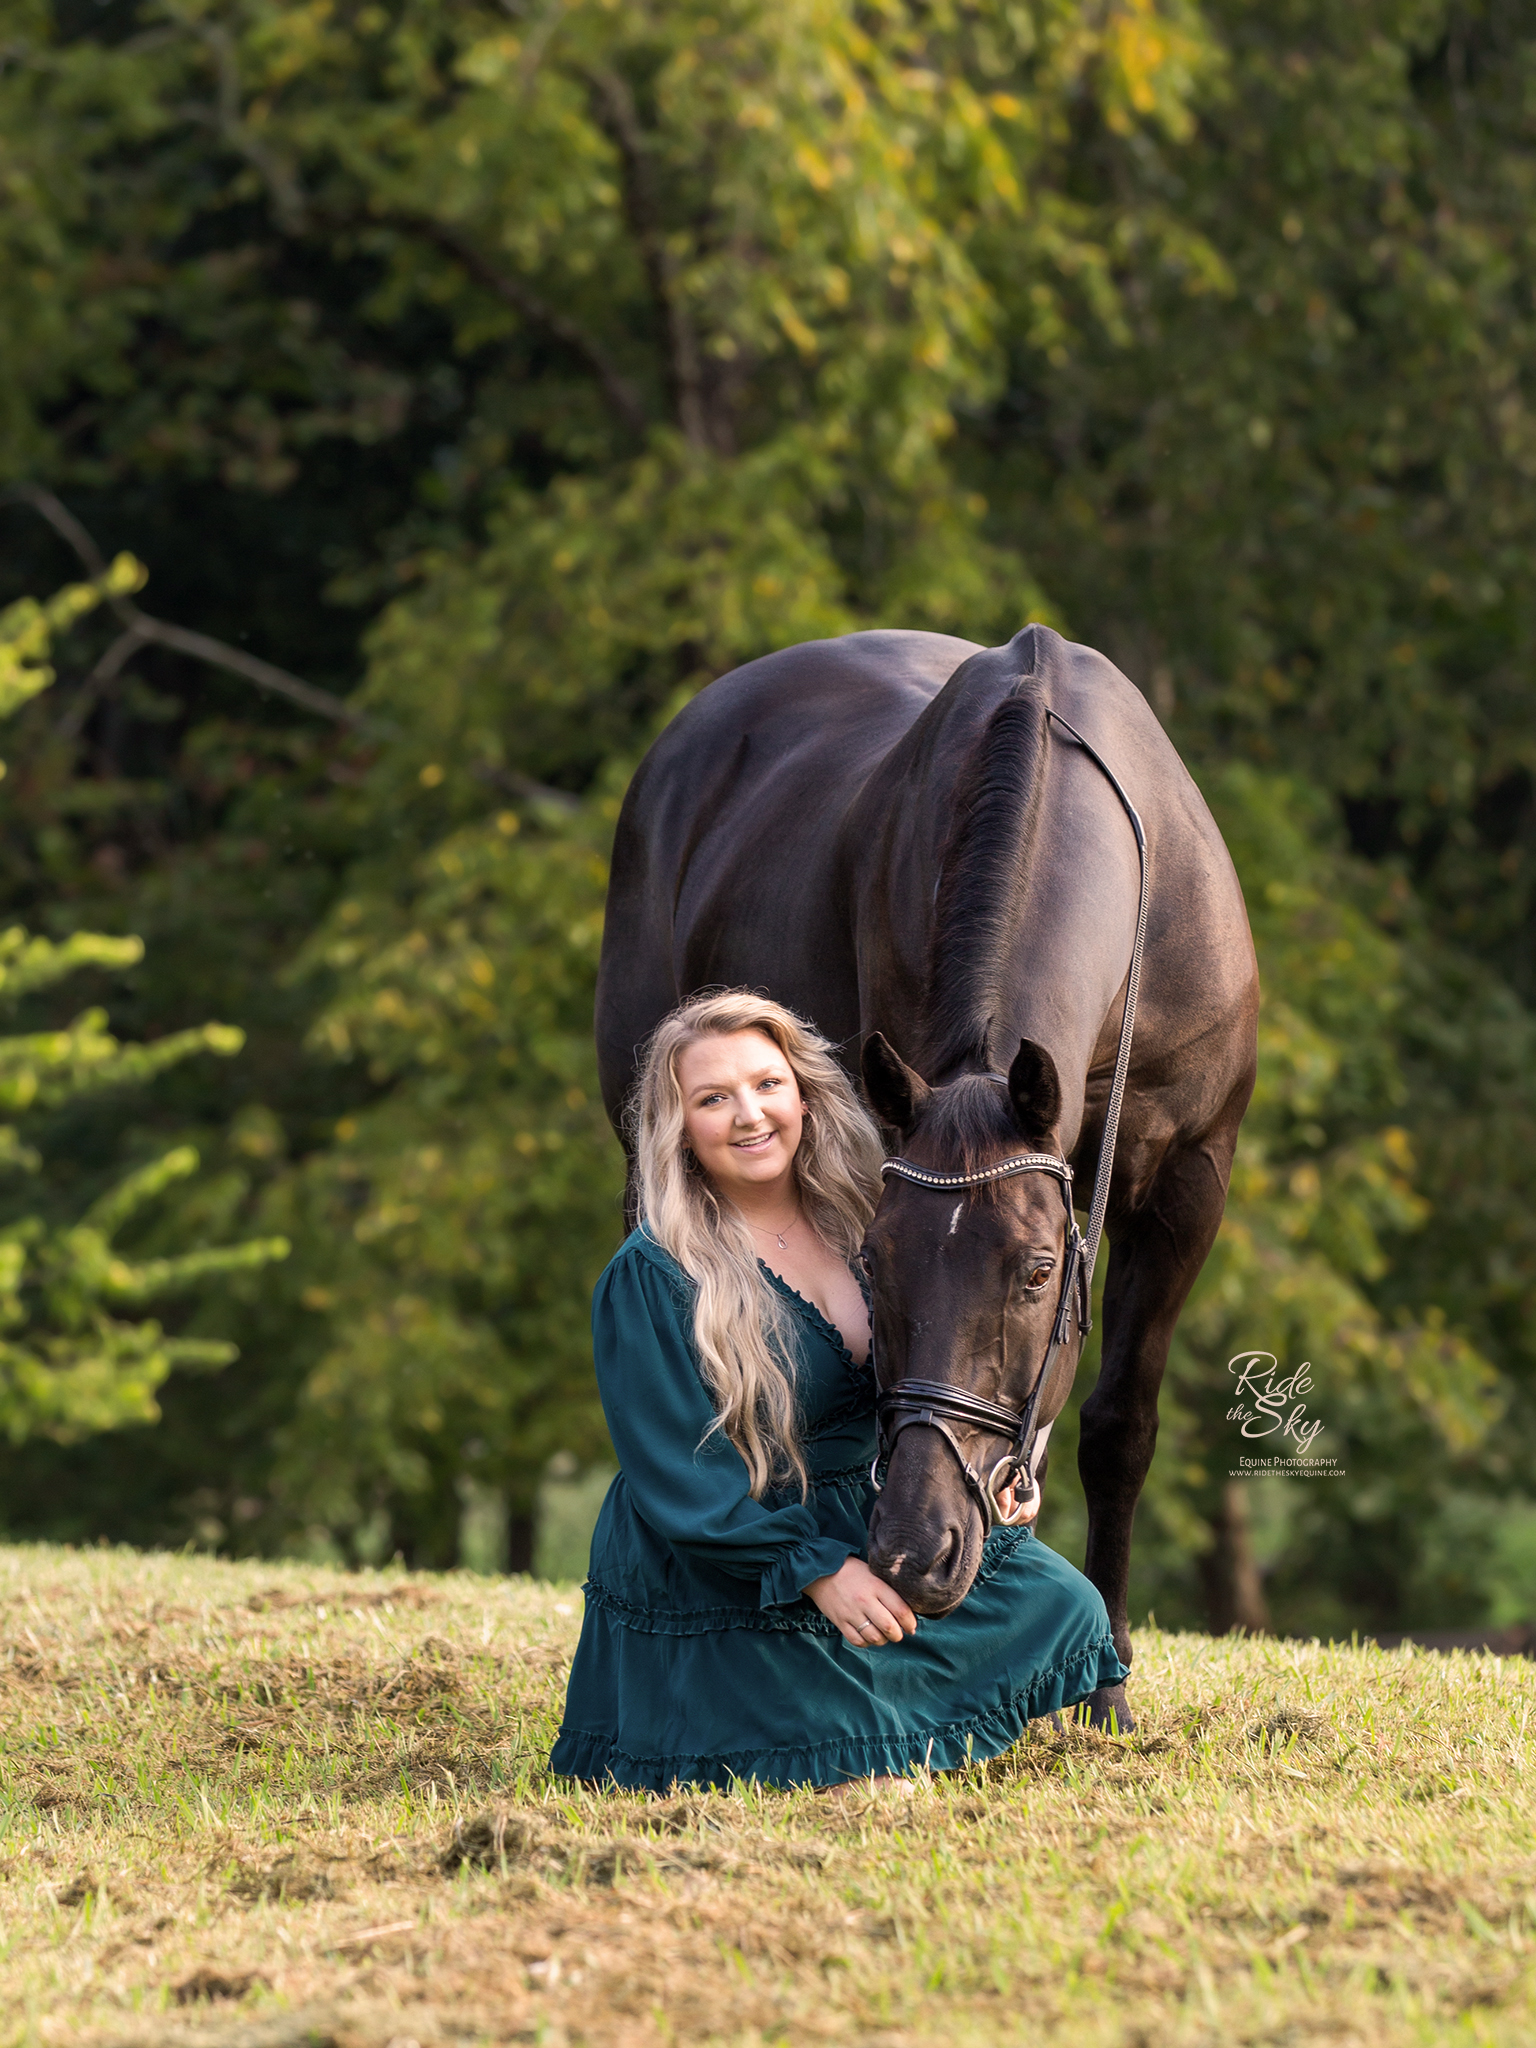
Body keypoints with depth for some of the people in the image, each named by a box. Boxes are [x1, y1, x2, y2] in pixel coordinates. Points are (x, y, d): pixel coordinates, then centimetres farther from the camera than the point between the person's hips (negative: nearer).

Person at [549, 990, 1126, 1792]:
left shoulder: (857, 1222, 3)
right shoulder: (648, 1279, -16)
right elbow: (680, 1480, -18)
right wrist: (815, 1568, -25)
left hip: (868, 1537, 7)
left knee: (1058, 1602, -5)